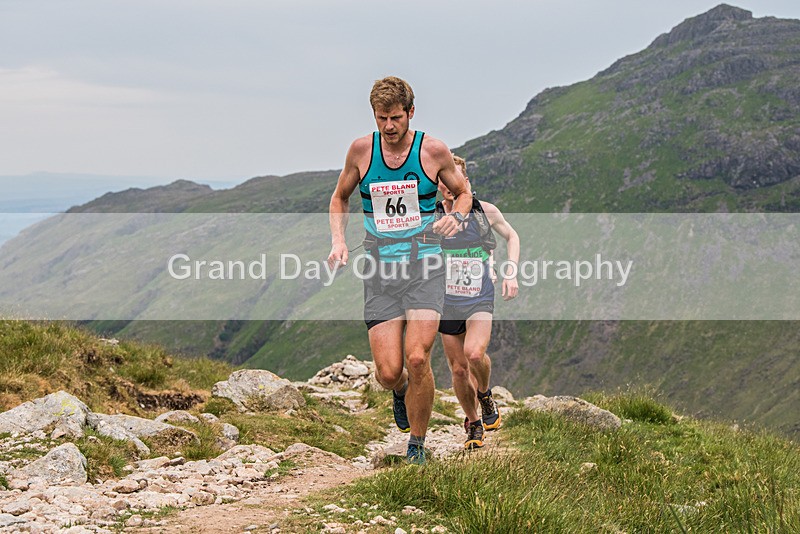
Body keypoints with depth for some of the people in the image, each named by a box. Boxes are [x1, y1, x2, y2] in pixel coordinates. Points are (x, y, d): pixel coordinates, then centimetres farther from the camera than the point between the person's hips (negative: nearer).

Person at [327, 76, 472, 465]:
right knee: (388, 372, -7)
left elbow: (463, 194, 14)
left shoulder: (433, 150, -2)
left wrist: (455, 218, -8)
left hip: (424, 263, -1)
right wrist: (338, 241, 1)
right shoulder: (361, 149, 2)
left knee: (417, 359, -17)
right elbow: (340, 198, 17)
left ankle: (417, 446, 4)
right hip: (380, 269, 2)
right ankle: (400, 391, 33)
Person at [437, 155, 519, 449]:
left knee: (474, 353, -26)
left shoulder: (486, 211, -4)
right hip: (447, 303, 2)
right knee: (459, 369, 5)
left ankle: (485, 395, 7)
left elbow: (511, 236, 14)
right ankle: (474, 424, 27)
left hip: (480, 300, -2)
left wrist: (511, 273, 3)